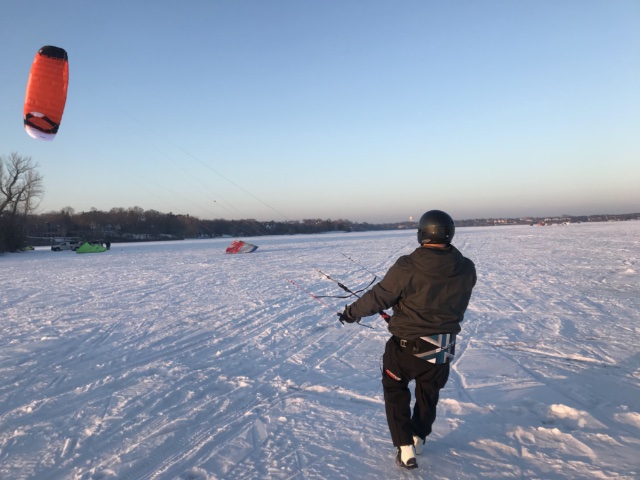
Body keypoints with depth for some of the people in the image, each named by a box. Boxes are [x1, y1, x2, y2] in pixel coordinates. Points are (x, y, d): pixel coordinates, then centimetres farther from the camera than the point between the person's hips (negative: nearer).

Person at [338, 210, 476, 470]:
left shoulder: (407, 267, -25)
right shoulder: (466, 270, -11)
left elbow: (378, 297, -16)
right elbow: (458, 305, 5)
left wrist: (351, 312, 1)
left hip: (407, 345, -4)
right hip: (444, 347, 4)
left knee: (395, 390, 19)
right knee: (428, 392, 26)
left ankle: (405, 448, 16)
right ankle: (418, 438, 44)